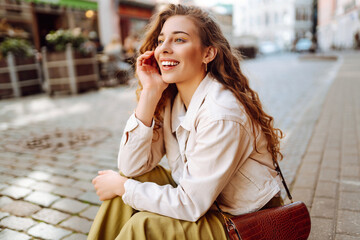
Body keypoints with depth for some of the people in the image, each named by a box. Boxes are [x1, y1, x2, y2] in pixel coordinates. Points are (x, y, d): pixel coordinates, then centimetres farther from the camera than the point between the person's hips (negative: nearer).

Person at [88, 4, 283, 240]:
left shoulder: (221, 113, -28)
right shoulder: (170, 100, -5)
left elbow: (190, 204, -24)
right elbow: (132, 167, -12)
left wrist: (122, 186, -13)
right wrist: (150, 92, -17)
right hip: (203, 200, 6)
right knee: (132, 179, -9)